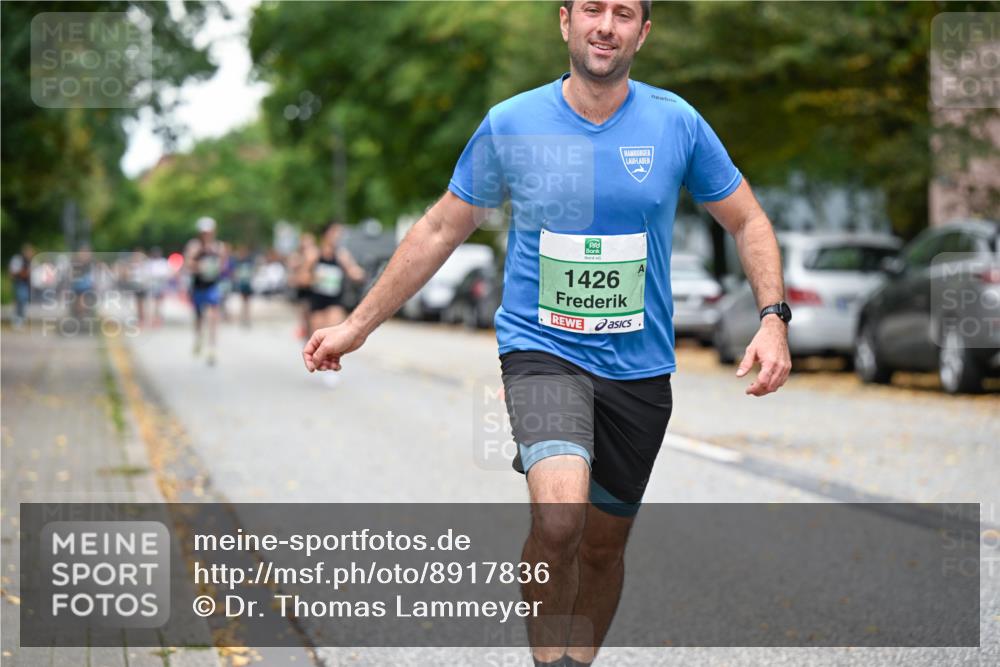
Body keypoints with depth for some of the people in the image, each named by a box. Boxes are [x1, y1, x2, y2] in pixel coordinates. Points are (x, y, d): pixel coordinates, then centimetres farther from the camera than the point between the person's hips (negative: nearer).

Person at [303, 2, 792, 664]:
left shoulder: (676, 123, -2)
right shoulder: (509, 124, -4)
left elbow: (747, 220, 9)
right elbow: (441, 229, 7)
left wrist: (774, 318, -7)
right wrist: (357, 325, 7)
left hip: (639, 367, 2)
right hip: (541, 350, -2)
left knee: (604, 544, 12)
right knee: (560, 517, -27)